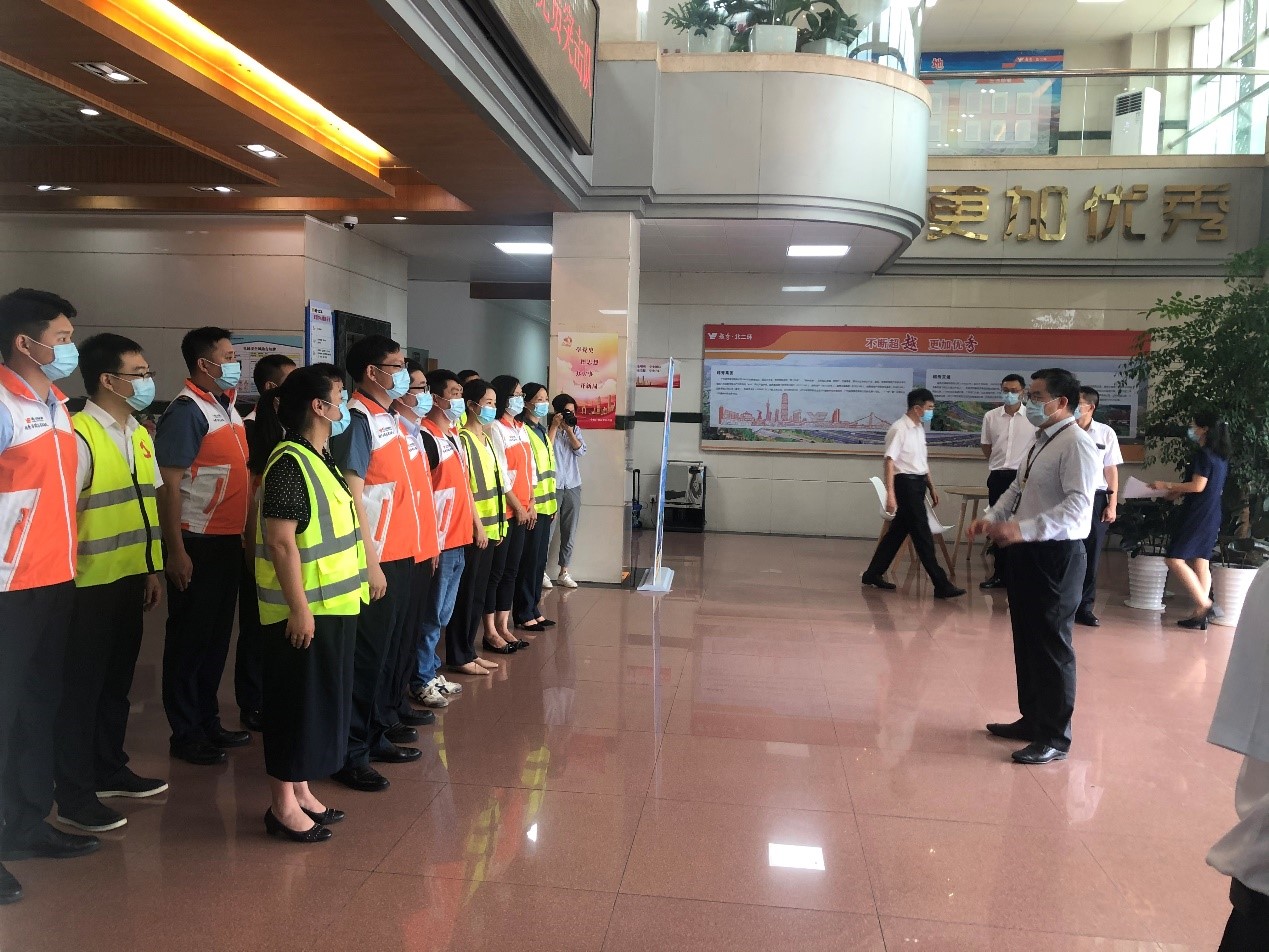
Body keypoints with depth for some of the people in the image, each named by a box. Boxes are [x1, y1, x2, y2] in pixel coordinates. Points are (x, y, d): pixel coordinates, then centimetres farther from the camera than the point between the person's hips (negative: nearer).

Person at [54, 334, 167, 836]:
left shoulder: (139, 434, 10)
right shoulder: (78, 435, -17)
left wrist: (152, 568, 15)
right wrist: (69, 578, -13)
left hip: (131, 579, 8)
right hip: (92, 585, -7)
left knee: (118, 680, 17)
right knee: (83, 687, 3)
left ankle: (110, 770, 32)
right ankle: (74, 795, 16)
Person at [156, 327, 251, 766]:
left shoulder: (228, 407, 12)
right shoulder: (186, 411, -14)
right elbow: (168, 484, -17)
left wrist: (245, 531, 16)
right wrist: (175, 550, -19)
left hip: (228, 540, 8)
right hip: (196, 542, -8)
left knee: (218, 634, 15)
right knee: (190, 637, 3)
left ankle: (208, 720, 28)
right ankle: (185, 734, 15)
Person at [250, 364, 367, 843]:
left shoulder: (321, 458, 12)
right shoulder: (290, 463, -18)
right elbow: (281, 542, -22)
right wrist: (298, 608, -23)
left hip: (333, 604, 9)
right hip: (305, 609, -9)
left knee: (323, 699, 16)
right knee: (299, 702, 1)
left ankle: (301, 791, 29)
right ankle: (283, 805, 15)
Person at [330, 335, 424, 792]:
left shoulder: (391, 418, 13)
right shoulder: (357, 418, -13)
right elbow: (352, 495, -18)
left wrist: (403, 551, 15)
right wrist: (369, 561, -20)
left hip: (400, 554, 9)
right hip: (375, 559, -9)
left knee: (387, 651, 16)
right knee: (365, 656, 0)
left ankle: (374, 736, 29)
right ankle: (350, 755, 11)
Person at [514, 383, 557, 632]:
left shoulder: (541, 430, 15)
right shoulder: (522, 431, -12)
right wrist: (528, 503, -20)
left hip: (545, 505, 9)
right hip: (531, 506, -8)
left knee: (539, 560, 13)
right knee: (528, 560, -2)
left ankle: (534, 609, 22)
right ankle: (524, 614, 7)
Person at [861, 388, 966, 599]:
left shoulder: (919, 429, 13)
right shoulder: (899, 429, -15)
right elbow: (890, 461, -19)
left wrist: (931, 486, 23)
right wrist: (890, 494, -25)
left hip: (918, 483, 9)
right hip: (906, 483, -9)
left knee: (898, 530, 13)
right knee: (922, 535, -6)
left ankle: (873, 574, 22)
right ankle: (941, 584, -3)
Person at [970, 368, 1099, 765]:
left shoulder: (1076, 444, -16)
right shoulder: (1040, 442, 14)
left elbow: (1078, 505, -26)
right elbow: (1017, 487, 22)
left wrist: (1023, 529, -33)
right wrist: (991, 517, 6)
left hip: (1057, 556, -10)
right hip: (1028, 553, 10)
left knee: (1051, 645, 0)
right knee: (1026, 640, 18)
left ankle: (1054, 738, 12)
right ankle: (1032, 719, 33)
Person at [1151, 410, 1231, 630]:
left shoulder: (1203, 454, -14)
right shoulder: (1220, 456, 14)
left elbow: (1198, 486, -19)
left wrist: (1168, 485, -10)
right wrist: (1180, 492, 21)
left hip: (1198, 515, -9)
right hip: (1212, 515, 9)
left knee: (1174, 559, -8)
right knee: (1201, 563, 10)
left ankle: (1205, 605, -10)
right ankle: (1202, 613, 10)